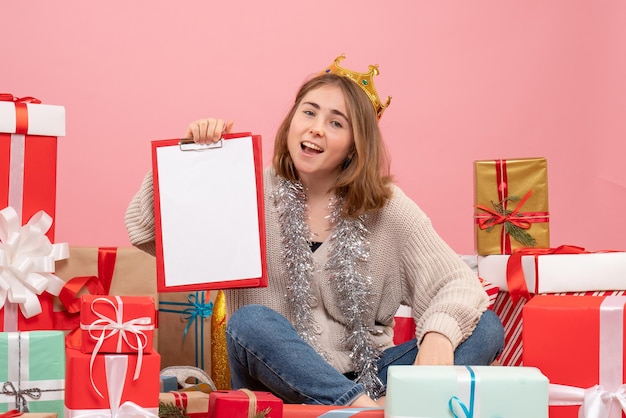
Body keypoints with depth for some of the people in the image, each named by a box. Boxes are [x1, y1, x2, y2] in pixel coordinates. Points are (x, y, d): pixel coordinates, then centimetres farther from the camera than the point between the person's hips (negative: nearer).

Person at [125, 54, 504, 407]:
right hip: (278, 382, -1)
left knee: (486, 328, -18)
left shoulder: (386, 206, -1)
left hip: (367, 378, 1)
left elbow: (458, 283, -8)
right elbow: (144, 230, -4)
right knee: (251, 321, -32)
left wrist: (440, 333, -30)